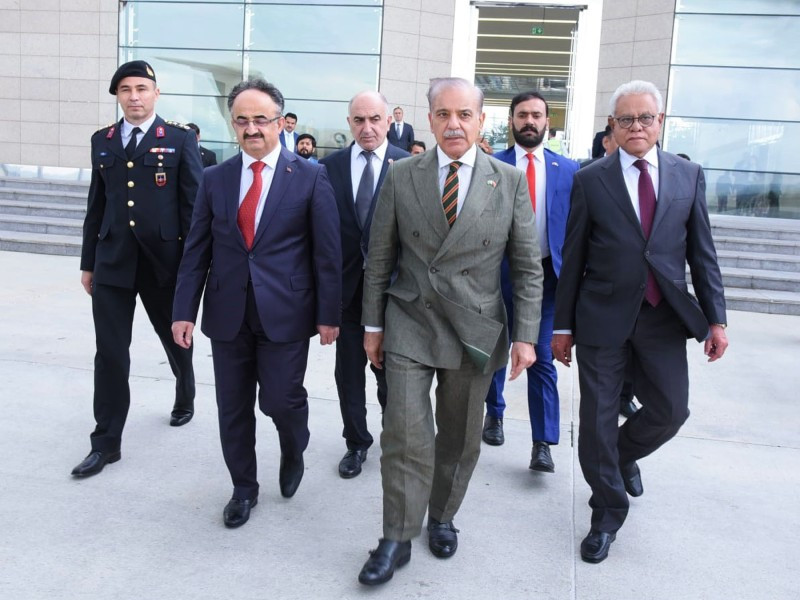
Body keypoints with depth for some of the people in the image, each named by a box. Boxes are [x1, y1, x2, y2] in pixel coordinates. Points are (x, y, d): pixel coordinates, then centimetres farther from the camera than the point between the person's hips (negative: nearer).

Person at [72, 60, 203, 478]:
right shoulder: (103, 141, 9)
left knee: (176, 340, 17)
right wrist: (88, 262, 12)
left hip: (164, 260, -2)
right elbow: (96, 205, 12)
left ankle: (185, 399, 46)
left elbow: (193, 205, -4)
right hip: (112, 262, 3)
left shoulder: (180, 139, -2)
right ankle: (106, 443, 11)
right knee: (110, 354, 1)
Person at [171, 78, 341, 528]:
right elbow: (197, 251, 6)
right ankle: (244, 488, 33)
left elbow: (327, 252, -3)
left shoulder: (310, 177, -3)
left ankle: (294, 453, 34)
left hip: (285, 313, -3)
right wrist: (185, 311, 1)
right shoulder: (215, 178, 6)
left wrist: (329, 314, -5)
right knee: (233, 409, 11)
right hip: (228, 314, 3)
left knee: (281, 400, -1)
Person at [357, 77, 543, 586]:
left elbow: (528, 267, 1)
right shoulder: (401, 176, -1)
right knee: (405, 436, -4)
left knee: (460, 438, 13)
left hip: (475, 330, 1)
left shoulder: (510, 181, -2)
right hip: (410, 326, 0)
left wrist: (525, 335, -4)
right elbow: (380, 258, 4)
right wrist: (373, 324, 4)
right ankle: (397, 540, 13)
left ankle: (442, 517, 36)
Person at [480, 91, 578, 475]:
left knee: (542, 359, -2)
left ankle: (543, 444, 5)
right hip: (500, 273, 0)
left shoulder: (567, 169, 5)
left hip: (547, 274, 0)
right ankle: (494, 414, 37)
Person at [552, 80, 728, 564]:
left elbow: (702, 251, 6)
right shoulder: (591, 180, -1)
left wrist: (715, 318, 1)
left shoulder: (689, 175, 5)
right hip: (603, 318, -2)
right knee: (598, 420, 4)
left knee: (670, 411, 4)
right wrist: (563, 325, 1)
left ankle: (622, 455, 38)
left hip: (663, 318, 2)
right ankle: (608, 514, 24)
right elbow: (573, 259, 1)